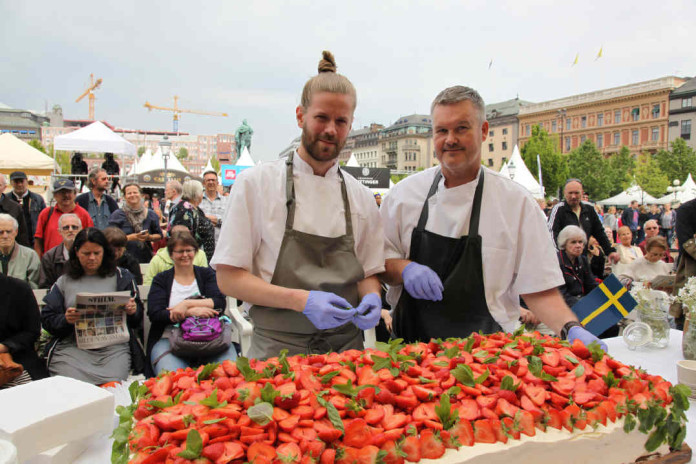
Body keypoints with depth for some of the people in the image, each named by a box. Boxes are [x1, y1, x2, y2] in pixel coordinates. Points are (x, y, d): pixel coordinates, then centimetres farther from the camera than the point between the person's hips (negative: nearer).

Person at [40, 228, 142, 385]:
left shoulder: (121, 276, 13)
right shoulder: (64, 281, 16)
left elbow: (137, 319, 14)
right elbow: (47, 319, 12)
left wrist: (133, 311, -9)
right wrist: (65, 320, -9)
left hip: (113, 347, -1)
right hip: (71, 346, 1)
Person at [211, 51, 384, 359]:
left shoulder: (361, 197, 5)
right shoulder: (255, 183, -5)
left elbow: (368, 274, 12)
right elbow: (228, 278, -7)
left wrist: (371, 298, -11)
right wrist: (301, 300, -20)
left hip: (346, 349, 3)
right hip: (277, 353, -3)